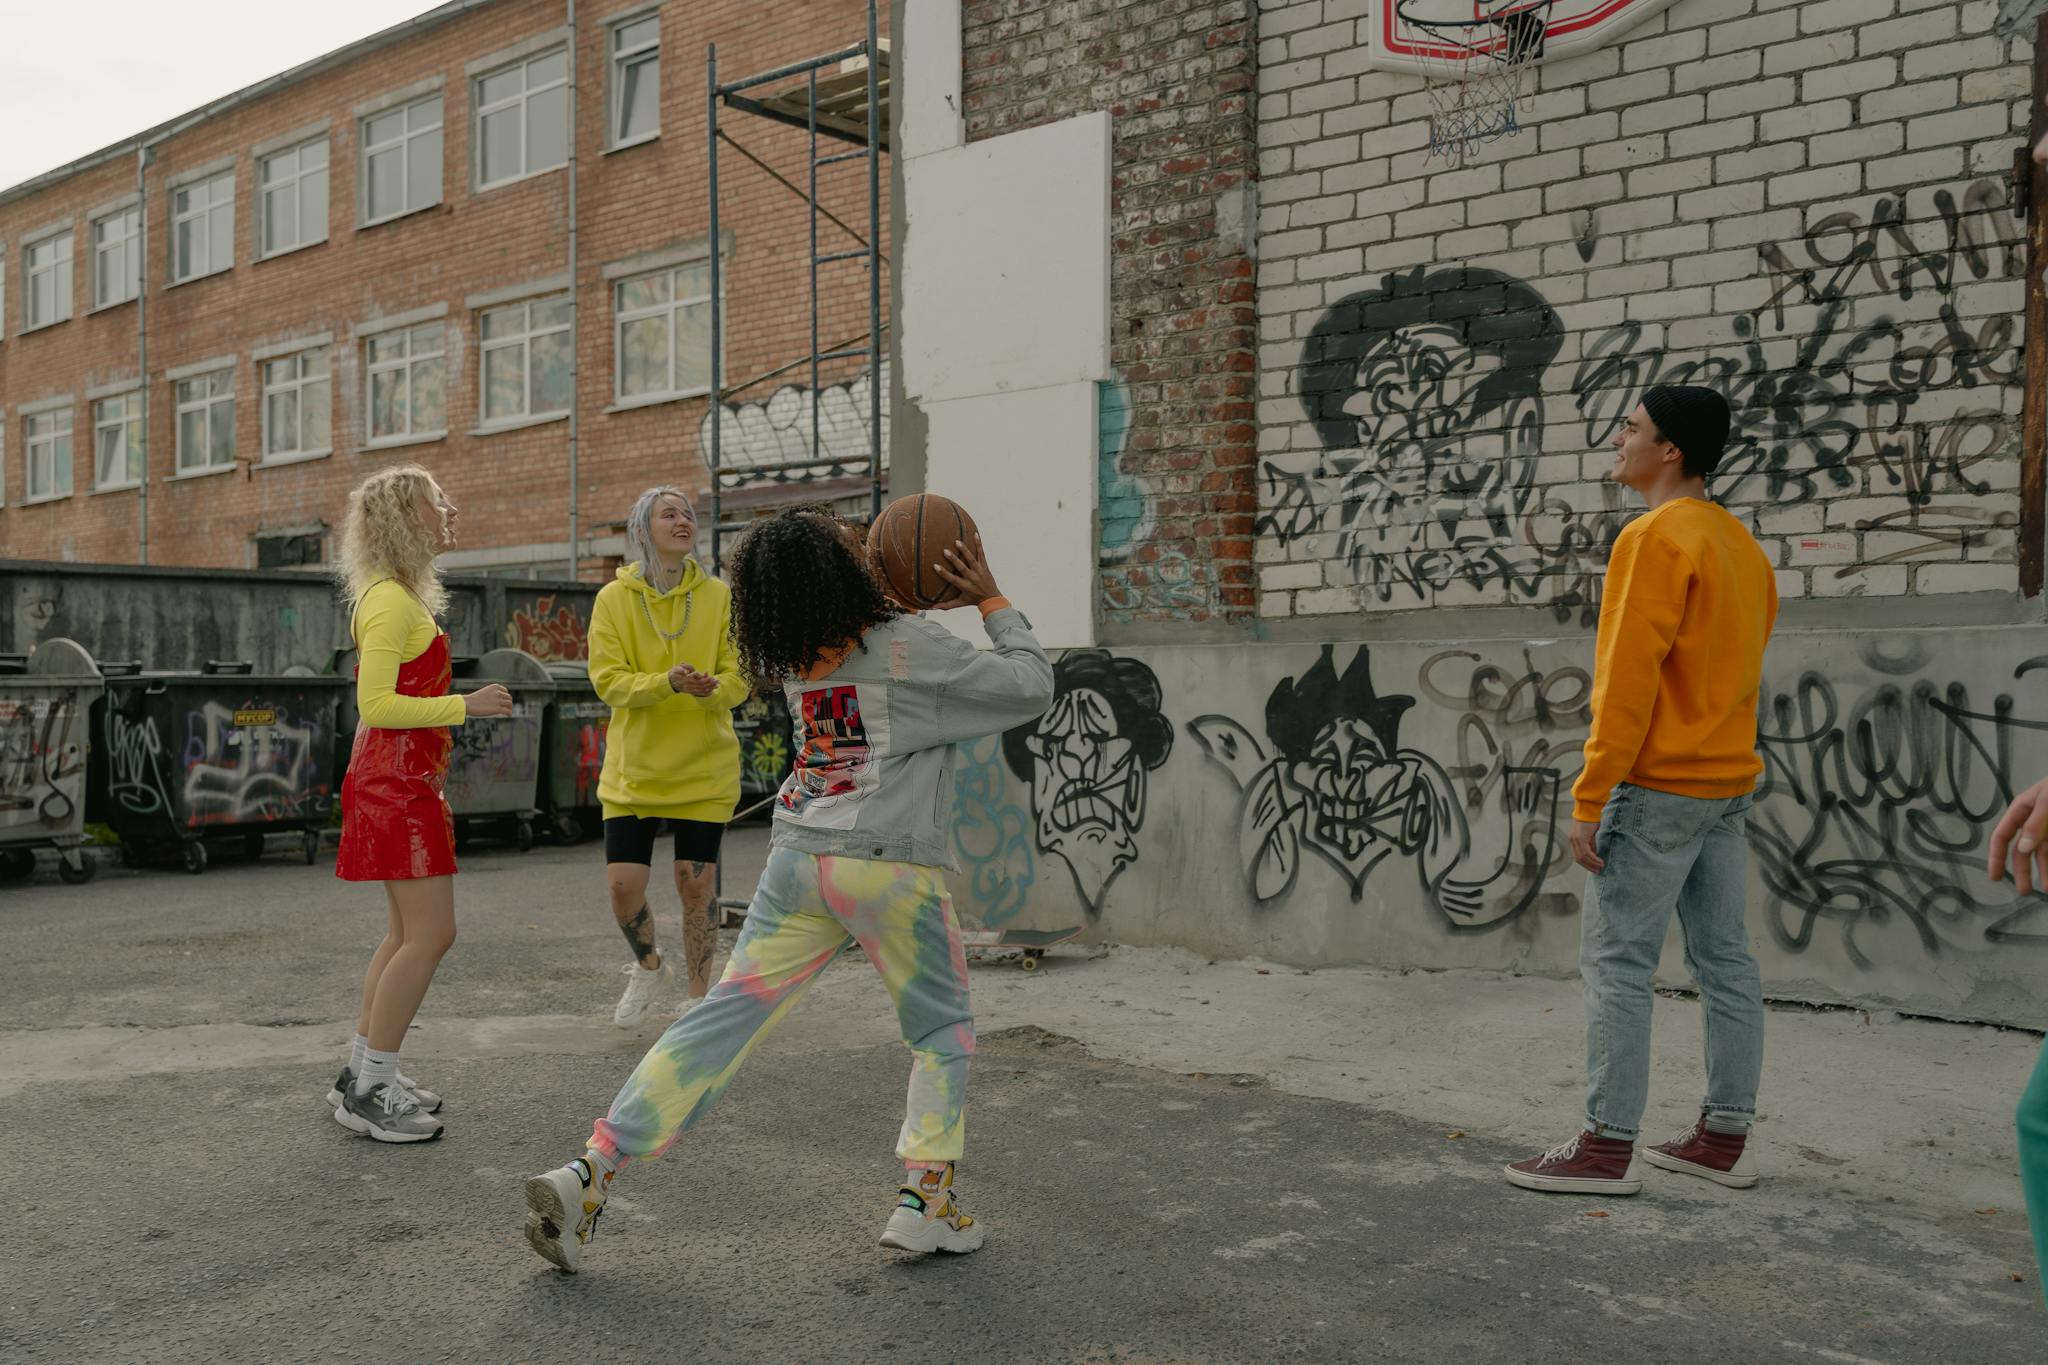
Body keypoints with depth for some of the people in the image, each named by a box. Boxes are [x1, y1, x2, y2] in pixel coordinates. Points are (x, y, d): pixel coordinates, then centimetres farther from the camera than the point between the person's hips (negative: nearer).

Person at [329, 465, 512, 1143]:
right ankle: (371, 1092, -3)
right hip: (396, 780, -11)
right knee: (430, 933, -9)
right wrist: (466, 705, -19)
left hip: (402, 778, 11)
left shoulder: (399, 596, 16)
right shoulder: (391, 600, -15)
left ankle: (362, 1074, 21)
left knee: (409, 931, 14)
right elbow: (376, 705, -22)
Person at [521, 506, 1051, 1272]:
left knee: (724, 1018, 6)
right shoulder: (912, 647, -8)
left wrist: (871, 581, 22)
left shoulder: (800, 658, 10)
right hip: (891, 865, -5)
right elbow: (1031, 688, 0)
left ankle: (591, 1173, 2)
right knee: (942, 1032, 15)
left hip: (798, 858, 5)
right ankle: (925, 1195, 6)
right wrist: (991, 601, 7)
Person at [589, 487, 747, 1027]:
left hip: (704, 769, 0)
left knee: (696, 886, 3)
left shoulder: (718, 596, 0)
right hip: (634, 768, 0)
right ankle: (649, 967, 29)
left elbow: (738, 678, -2)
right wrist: (667, 683, -27)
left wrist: (711, 690, -26)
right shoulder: (614, 598, -2)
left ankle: (699, 996, 24)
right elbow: (608, 680, -10)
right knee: (623, 886, -2)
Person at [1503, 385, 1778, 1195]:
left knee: (1616, 961, -4)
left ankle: (1607, 1146, -1)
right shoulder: (1741, 545, 15)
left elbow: (1627, 678, -19)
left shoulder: (1656, 536, -13)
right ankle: (1724, 1137, 17)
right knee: (1724, 960, 10)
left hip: (1657, 785, -9)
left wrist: (1589, 799, -17)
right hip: (1727, 783, 9)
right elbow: (1736, 671, 17)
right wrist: (1724, 768, 20)